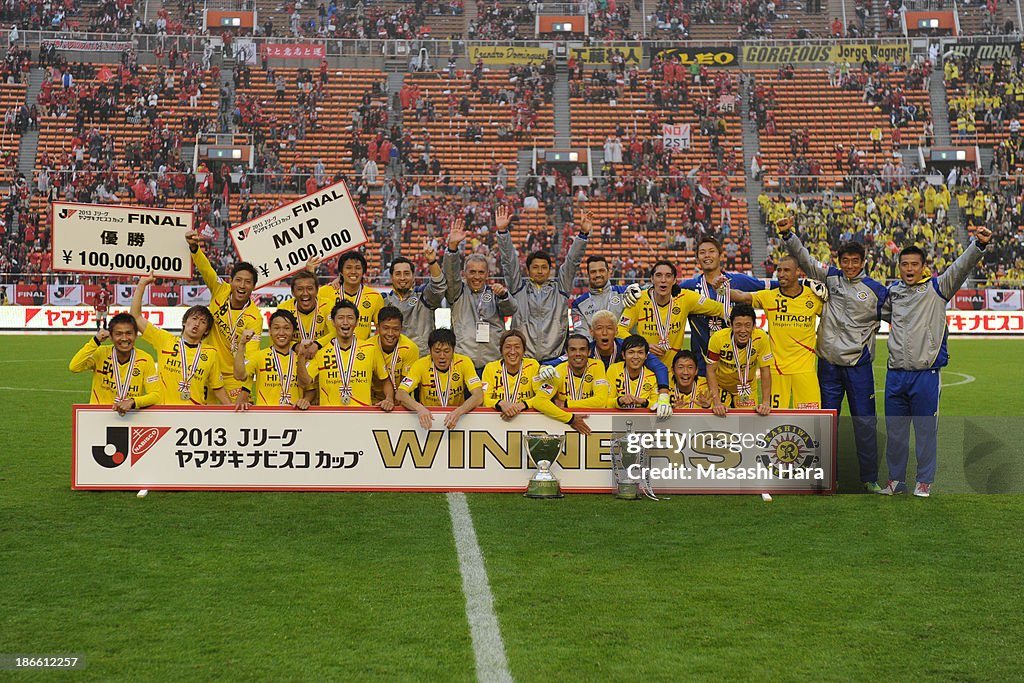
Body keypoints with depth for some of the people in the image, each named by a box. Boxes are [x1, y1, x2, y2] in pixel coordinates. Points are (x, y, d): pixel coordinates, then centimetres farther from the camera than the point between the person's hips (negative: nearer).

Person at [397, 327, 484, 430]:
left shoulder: (464, 363, -8)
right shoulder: (421, 365, -9)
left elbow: (478, 396, -17)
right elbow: (400, 394, -17)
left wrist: (458, 412, -37)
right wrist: (419, 408, -38)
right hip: (428, 418, 1)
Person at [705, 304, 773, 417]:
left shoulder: (761, 338, -24)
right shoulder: (718, 338, -27)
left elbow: (765, 371, -16)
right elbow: (711, 371, -20)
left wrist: (766, 403, -23)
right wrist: (717, 403, -28)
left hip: (748, 387, 1)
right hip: (720, 386, -1)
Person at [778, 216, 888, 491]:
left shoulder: (876, 290, 0)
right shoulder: (831, 277, 4)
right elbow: (804, 258, 1)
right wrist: (787, 234, -10)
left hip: (859, 364, -2)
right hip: (829, 361, 2)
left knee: (864, 421, 1)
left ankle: (870, 478, 10)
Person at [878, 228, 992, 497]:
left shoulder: (937, 288, 2)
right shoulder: (893, 291, 13)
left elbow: (961, 267, -14)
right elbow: (883, 313, 35)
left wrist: (979, 244, -27)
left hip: (926, 372, -4)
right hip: (896, 373, 4)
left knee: (926, 429, 3)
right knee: (894, 430, 10)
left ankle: (924, 481, 15)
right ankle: (895, 480, 21)